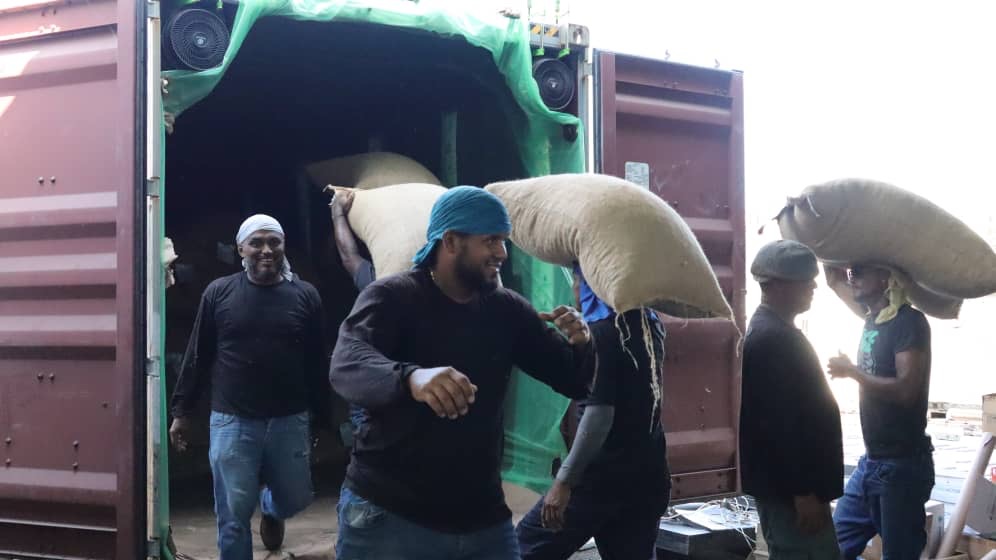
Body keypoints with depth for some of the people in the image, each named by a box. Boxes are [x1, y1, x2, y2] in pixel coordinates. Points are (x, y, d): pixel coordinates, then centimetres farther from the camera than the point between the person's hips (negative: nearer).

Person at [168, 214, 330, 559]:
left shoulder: (305, 295, 1)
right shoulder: (219, 292, 0)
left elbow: (317, 364, 5)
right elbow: (197, 356, 6)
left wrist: (321, 420, 7)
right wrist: (182, 411, 6)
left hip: (290, 421, 1)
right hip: (231, 421, -1)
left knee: (295, 499, 13)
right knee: (233, 516, 4)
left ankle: (271, 509, 49)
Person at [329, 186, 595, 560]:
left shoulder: (507, 310, 5)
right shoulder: (392, 297, -9)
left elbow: (574, 381, 7)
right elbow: (346, 365, -27)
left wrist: (580, 344, -16)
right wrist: (411, 377, -48)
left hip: (483, 519, 4)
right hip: (387, 515, -4)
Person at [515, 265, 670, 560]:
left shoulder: (599, 334, -14)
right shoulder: (649, 327, 7)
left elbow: (599, 415, -22)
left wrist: (564, 481, -21)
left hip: (603, 478, -7)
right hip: (647, 476, 7)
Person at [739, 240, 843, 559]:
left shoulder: (777, 333, 14)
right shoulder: (771, 339, -19)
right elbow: (778, 425, -24)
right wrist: (803, 493, -23)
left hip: (787, 483, 10)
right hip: (789, 488, -10)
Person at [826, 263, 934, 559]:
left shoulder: (909, 322, -14)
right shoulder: (873, 318, 10)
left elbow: (906, 390, -25)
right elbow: (835, 280, 24)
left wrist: (851, 371, -13)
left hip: (902, 466, -9)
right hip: (872, 462, 9)